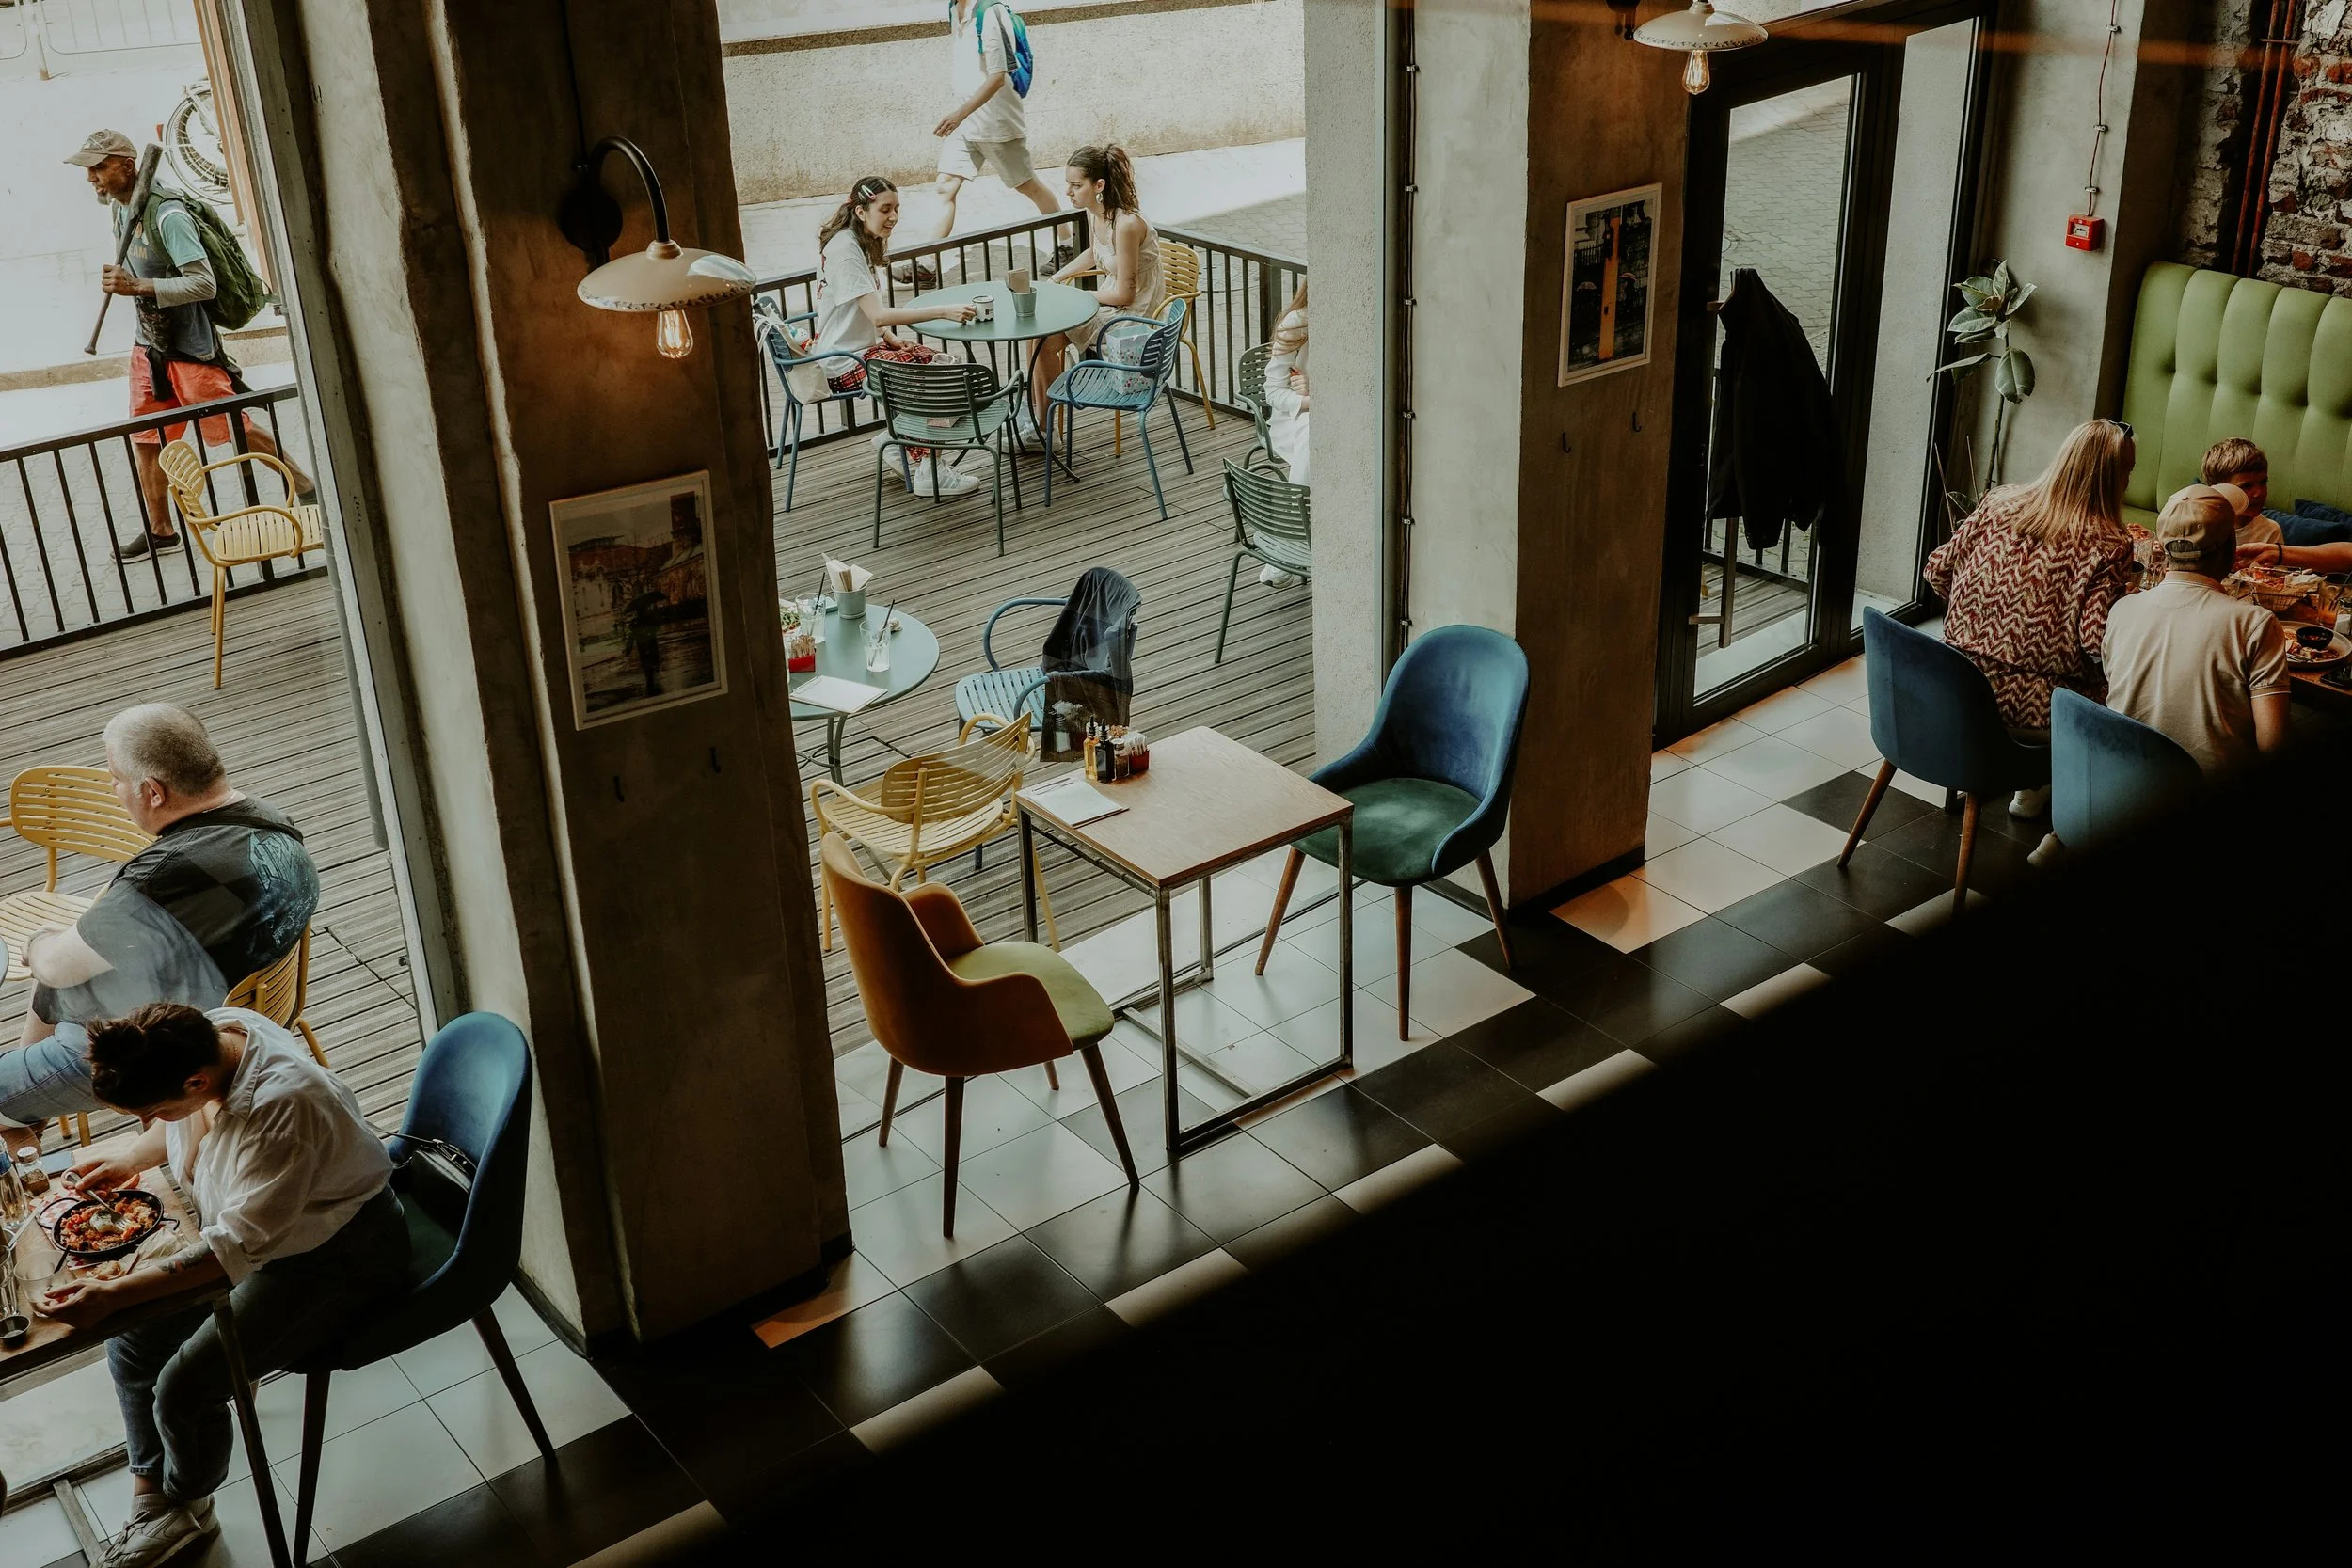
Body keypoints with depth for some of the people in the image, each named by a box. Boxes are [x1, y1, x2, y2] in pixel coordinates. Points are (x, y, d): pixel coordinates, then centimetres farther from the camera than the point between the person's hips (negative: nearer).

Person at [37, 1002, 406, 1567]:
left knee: (185, 1388, -13)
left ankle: (184, 1510, 19)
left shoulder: (282, 1107, -38)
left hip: (339, 1258, -9)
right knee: (132, 1337, 2)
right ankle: (149, 1496, 22)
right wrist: (131, 1160, 2)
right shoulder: (206, 1036, -13)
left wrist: (112, 1295, -37)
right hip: (250, 1227, 9)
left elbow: (239, 1245, -33)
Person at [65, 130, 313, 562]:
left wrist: (138, 287, -35)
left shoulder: (167, 215, -23)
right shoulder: (119, 207, 5)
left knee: (234, 429, 0)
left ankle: (305, 488, 18)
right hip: (149, 343, 8)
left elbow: (204, 284, -29)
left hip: (190, 346, -8)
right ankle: (160, 531, 18)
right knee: (144, 437, 9)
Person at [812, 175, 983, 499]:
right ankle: (926, 473, -11)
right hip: (844, 364, -10)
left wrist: (890, 337, 0)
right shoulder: (844, 250, -22)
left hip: (863, 347, 10)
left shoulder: (859, 242, 10)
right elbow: (878, 315, -31)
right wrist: (942, 311, -35)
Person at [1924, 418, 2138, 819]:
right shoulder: (2109, 546, -14)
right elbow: (2096, 641, -20)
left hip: (1958, 683, 5)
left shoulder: (1999, 504, -1)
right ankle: (2035, 785, 26)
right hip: (2036, 705, -5)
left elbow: (1938, 570, 5)